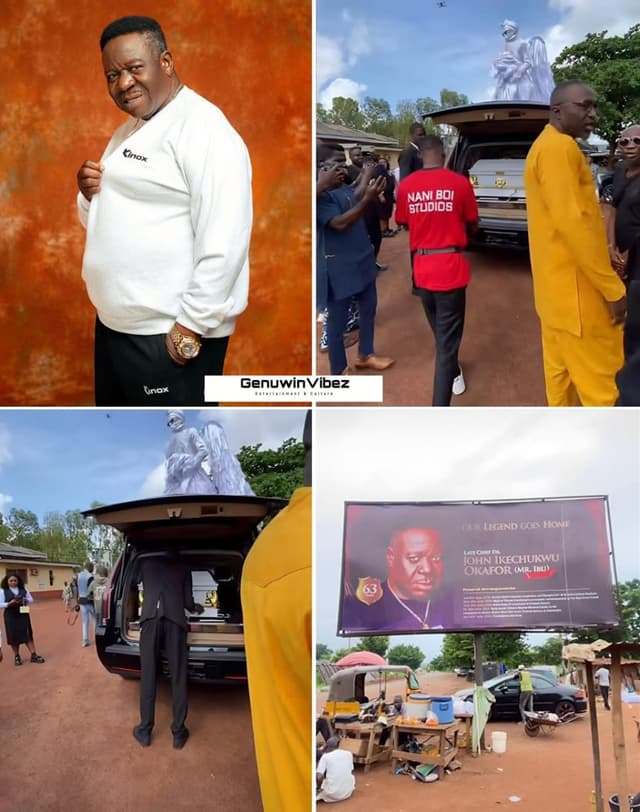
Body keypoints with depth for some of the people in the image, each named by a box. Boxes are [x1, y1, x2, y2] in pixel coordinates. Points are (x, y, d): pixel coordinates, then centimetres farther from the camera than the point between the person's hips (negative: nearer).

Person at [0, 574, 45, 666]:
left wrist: (24, 600, -14)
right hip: (11, 617, -2)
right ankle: (17, 656, 17)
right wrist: (10, 603, -22)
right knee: (14, 636, 3)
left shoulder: (23, 589, 4)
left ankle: (33, 655, 2)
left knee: (28, 634, 1)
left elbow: (31, 600, 6)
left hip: (23, 615, 2)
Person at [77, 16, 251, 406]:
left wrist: (192, 325, -22)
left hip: (170, 335, -9)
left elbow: (224, 243, -23)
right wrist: (90, 195, 1)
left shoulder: (203, 130, -15)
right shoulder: (129, 130, 15)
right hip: (114, 324, 9)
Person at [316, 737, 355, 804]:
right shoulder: (349, 754, 7)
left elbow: (319, 777, -13)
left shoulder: (325, 756, -4)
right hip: (348, 792, 3)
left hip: (332, 794, -3)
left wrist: (319, 788, 7)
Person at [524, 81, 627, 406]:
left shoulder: (544, 146, 17)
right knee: (603, 387, -5)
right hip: (576, 291, -11)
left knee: (561, 370, 17)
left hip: (556, 288, 11)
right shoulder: (559, 147, -16)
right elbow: (572, 222, -24)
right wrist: (613, 288, -20)